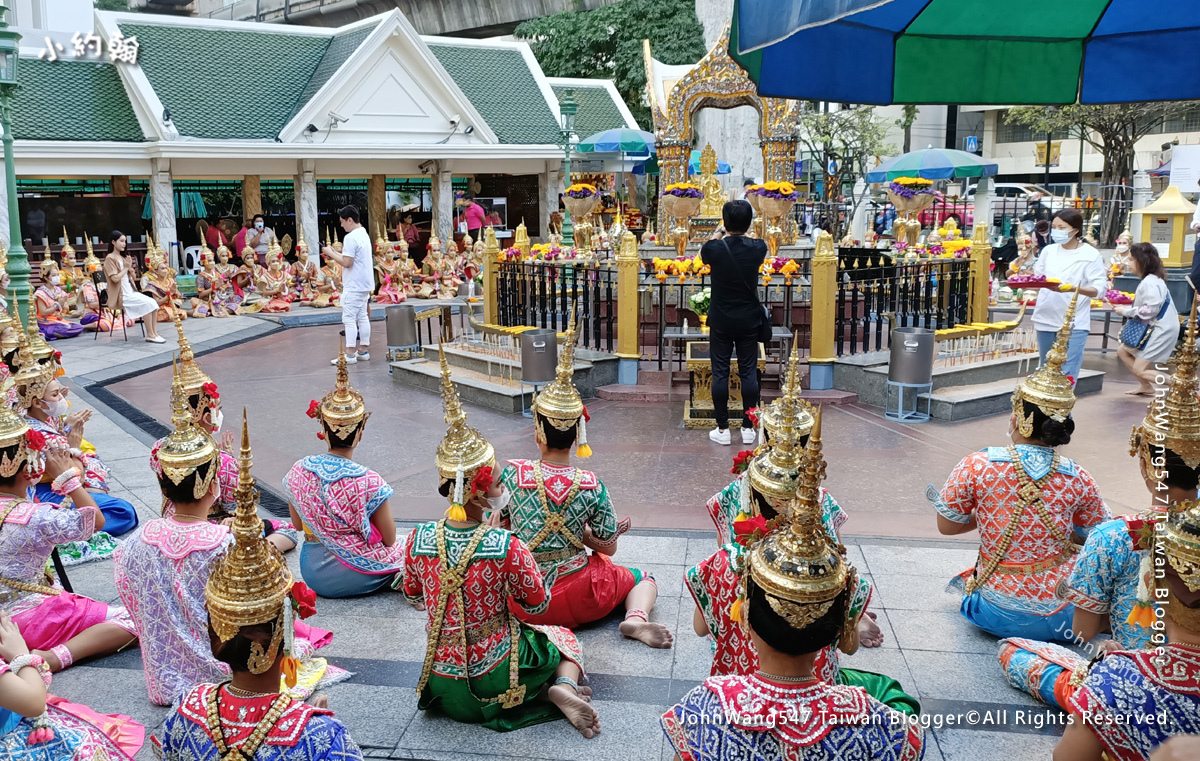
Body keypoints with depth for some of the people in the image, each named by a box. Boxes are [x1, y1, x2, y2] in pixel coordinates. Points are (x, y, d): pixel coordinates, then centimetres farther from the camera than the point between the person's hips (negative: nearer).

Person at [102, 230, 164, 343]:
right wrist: (126, 268, -8)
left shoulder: (123, 258, 17)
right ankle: (150, 335, -19)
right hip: (121, 296, -7)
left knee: (152, 302, -13)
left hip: (130, 292, 8)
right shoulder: (110, 258, -7)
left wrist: (130, 267, 0)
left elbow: (132, 277, 18)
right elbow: (115, 278, -18)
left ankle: (154, 333, -16)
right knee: (147, 304, -23)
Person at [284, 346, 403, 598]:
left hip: (313, 574, 5)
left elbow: (297, 524, 3)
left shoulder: (298, 471, -12)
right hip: (357, 575, -5)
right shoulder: (370, 483, -25)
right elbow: (389, 540, -13)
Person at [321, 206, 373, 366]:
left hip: (353, 286, -10)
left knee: (349, 319, -6)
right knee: (362, 317, 12)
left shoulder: (351, 238, -17)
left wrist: (331, 253, -9)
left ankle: (350, 354, -5)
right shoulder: (364, 234, 13)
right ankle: (364, 351, 16)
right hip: (364, 284, 10)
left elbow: (347, 262, -21)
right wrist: (335, 254, 11)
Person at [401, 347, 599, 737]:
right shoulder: (507, 547, -25)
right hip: (495, 683, -4)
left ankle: (551, 690, 9)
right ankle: (562, 689, -5)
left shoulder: (418, 541, -13)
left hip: (443, 687, 4)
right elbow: (538, 604, -8)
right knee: (564, 639, 25)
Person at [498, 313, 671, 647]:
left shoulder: (512, 474, -15)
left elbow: (498, 527, -1)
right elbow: (608, 548, -8)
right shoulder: (591, 486, -17)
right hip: (575, 598, -2)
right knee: (644, 580, 18)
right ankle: (636, 619, -10)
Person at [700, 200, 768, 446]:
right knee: (749, 372, 9)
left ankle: (722, 429, 10)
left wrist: (719, 234, 27)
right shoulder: (758, 248, -9)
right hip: (749, 320, 2)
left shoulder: (714, 249, -13)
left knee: (720, 373, 6)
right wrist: (742, 234, 34)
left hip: (721, 320, -1)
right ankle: (748, 428, 14)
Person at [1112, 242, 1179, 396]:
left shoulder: (1150, 283, -21)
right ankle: (1146, 386, 26)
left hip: (1161, 330, -11)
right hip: (1152, 327, 11)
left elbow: (1150, 309, -25)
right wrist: (1124, 307, 7)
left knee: (1139, 369, -11)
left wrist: (1126, 311, -14)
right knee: (1122, 352, 19)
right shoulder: (1150, 280, 10)